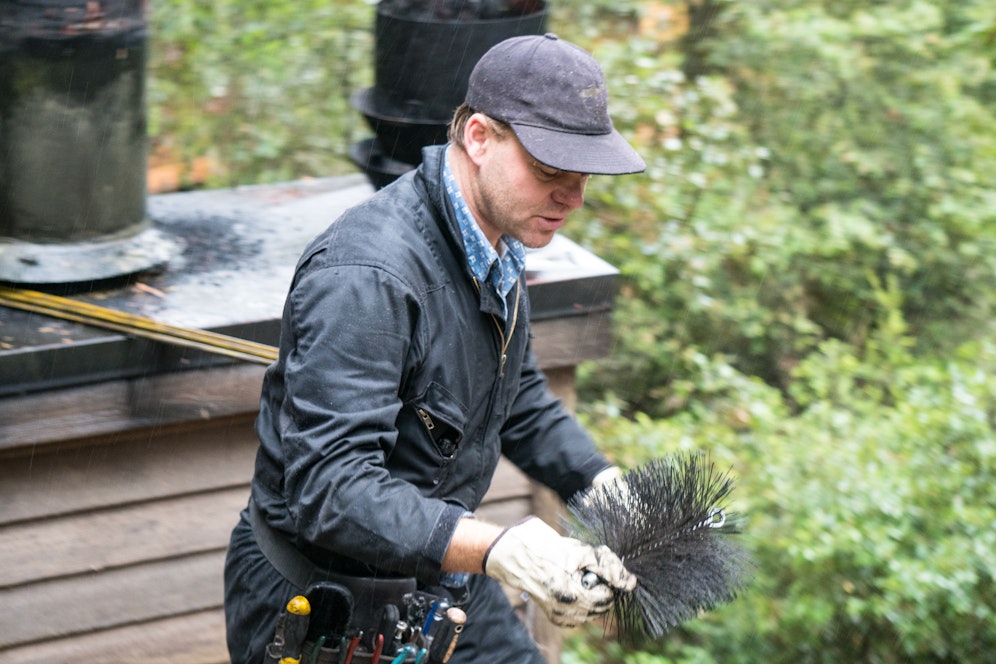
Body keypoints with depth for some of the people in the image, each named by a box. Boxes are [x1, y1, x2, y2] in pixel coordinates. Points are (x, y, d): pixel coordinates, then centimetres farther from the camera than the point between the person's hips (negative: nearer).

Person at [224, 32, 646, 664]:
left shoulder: (495, 247, 2)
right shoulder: (366, 276, -30)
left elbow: (522, 400, 16)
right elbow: (330, 491, -37)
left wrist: (607, 484, -1)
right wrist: (494, 550, -47)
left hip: (442, 579, 9)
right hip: (321, 610, -9)